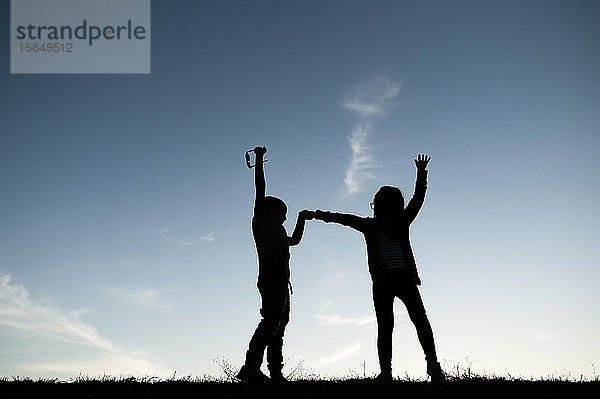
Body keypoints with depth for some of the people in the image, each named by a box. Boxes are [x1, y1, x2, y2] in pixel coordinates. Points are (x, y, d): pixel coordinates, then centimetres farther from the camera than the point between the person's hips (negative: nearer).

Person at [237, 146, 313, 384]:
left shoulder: (277, 232, 29)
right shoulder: (261, 222, 5)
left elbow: (294, 240, 47)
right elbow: (260, 191, -3)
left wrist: (301, 219, 43)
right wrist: (259, 161, -4)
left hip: (280, 283, 10)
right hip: (271, 280, -10)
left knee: (277, 325, 6)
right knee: (271, 321, -20)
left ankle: (276, 373, 7)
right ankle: (250, 368, -25)